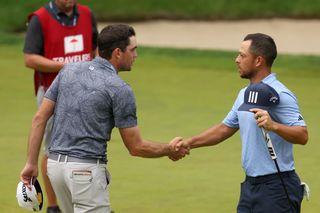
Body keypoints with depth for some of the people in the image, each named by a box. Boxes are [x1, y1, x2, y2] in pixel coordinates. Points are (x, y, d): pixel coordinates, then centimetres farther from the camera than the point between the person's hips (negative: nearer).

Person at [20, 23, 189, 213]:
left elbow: (40, 118, 7)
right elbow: (136, 147, -4)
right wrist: (169, 150, 13)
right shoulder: (120, 89, -9)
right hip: (86, 169, -7)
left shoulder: (69, 70, 9)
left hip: (55, 163, 7)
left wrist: (31, 163, 10)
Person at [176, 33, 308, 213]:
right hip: (250, 185, 9)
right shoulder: (245, 94, 14)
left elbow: (302, 136, -22)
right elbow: (225, 128, 25)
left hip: (277, 187, -9)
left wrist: (273, 125, -37)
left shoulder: (280, 95, -14)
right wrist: (190, 143, 18)